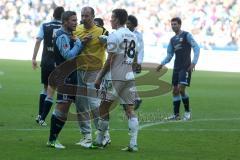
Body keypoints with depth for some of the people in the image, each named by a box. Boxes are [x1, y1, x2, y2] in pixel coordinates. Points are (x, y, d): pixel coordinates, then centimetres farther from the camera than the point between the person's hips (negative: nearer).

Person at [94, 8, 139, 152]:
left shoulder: (114, 35, -10)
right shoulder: (133, 36, 12)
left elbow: (110, 60, -11)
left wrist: (100, 77, -5)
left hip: (115, 77, -6)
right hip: (129, 76, 7)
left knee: (104, 108, 5)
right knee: (130, 110, 3)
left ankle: (99, 141, 11)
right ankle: (133, 143, -4)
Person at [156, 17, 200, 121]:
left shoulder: (186, 35, -3)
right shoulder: (172, 39, 16)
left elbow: (196, 48, -9)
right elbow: (169, 55, 20)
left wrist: (194, 62, -19)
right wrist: (162, 64, 4)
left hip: (185, 67, -7)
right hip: (176, 68, 7)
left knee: (181, 89, -15)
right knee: (175, 91, 4)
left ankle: (187, 112, -1)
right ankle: (176, 115, 10)